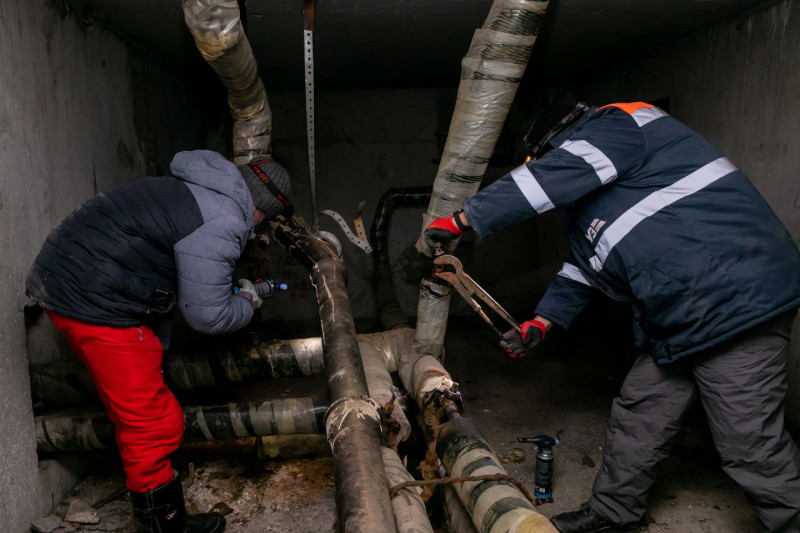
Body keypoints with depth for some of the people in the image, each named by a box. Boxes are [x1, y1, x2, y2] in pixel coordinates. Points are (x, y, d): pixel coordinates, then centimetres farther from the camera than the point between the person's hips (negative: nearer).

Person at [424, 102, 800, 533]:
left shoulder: (617, 125, -9)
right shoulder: (586, 205, 21)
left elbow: (542, 181, -20)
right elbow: (583, 267, 24)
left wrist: (459, 221, -14)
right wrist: (541, 322, 16)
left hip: (734, 306, -10)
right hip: (677, 320, 10)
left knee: (750, 445, -1)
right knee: (636, 418, 15)